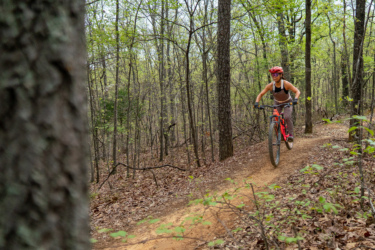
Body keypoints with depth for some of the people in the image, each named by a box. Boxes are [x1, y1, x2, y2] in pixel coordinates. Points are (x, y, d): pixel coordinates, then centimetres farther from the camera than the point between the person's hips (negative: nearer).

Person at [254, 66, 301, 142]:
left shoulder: (286, 84, -30)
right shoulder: (270, 85, -24)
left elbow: (297, 91, -31)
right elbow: (261, 94, -19)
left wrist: (295, 99, -50)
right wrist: (256, 102, -36)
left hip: (288, 103, -3)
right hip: (277, 103, 3)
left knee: (287, 117, -26)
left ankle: (290, 134, -9)